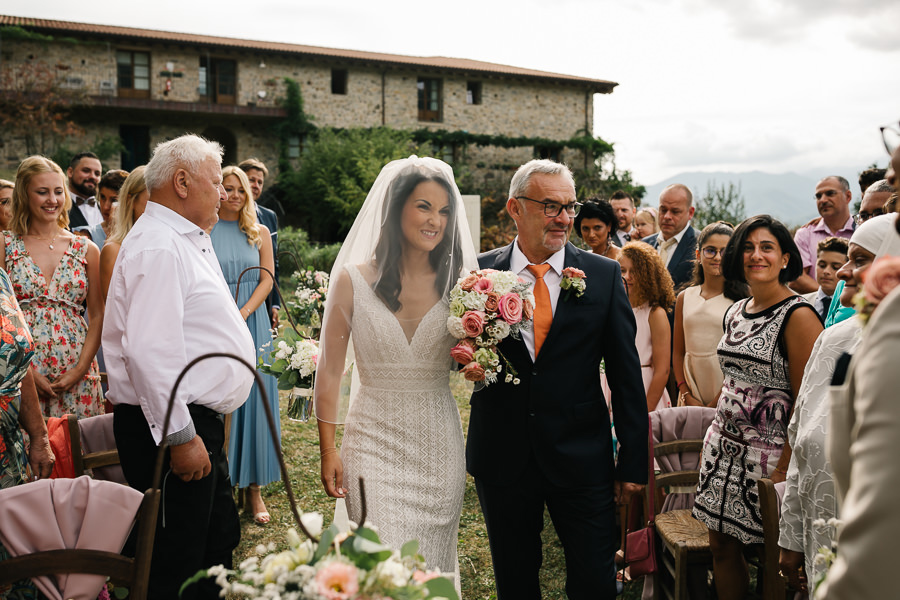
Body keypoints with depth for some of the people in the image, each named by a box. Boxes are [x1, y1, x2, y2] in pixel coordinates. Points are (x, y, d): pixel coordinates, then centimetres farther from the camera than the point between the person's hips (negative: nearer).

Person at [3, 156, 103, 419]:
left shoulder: (86, 249, 8)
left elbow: (98, 317, 7)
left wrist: (80, 369, -5)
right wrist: (26, 370, -10)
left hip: (76, 375, 1)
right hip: (21, 374, -1)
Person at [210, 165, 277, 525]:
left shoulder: (259, 233, 9)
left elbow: (266, 280, 3)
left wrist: (242, 314, -11)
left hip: (252, 324, 2)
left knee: (254, 401, 1)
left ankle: (253, 488, 9)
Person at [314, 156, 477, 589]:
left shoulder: (458, 283, 1)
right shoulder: (353, 280, -4)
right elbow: (329, 371, 1)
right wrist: (328, 450, 0)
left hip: (438, 444, 2)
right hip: (375, 442, -2)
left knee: (433, 564, 13)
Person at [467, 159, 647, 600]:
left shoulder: (604, 275, -1)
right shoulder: (479, 273, -2)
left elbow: (626, 374, 0)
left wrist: (633, 463, -1)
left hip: (582, 460, 0)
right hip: (501, 459, 1)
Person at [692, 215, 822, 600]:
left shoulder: (798, 316, -13)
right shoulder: (735, 312, 10)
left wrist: (784, 468, -19)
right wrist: (715, 440, 16)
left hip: (768, 453, -7)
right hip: (724, 444, 7)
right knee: (722, 547, 12)